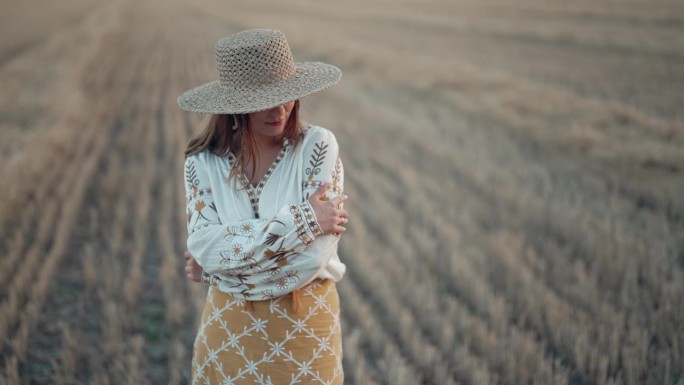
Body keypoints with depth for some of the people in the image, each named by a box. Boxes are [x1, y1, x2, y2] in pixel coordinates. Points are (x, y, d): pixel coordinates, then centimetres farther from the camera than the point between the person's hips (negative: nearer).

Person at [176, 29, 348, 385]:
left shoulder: (317, 146, -14)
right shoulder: (203, 161, -7)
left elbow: (314, 255, -21)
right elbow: (205, 248, -18)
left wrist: (222, 261, -15)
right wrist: (302, 220, -23)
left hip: (305, 326, -1)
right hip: (228, 328, 2)